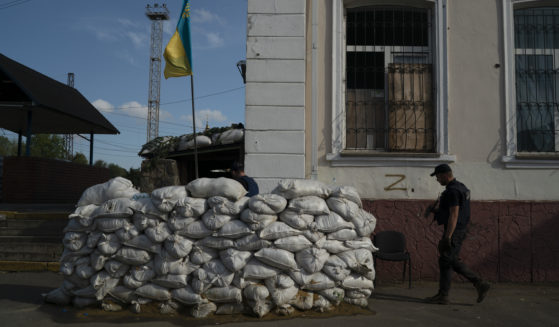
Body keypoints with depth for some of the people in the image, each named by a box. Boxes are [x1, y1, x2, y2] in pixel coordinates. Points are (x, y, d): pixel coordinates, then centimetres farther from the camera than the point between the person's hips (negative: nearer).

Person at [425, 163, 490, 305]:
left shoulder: (453, 191, -18)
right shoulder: (460, 187, 14)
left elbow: (453, 215, -23)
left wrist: (447, 237, -24)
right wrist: (437, 211, 13)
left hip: (453, 231, -10)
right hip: (460, 230, 10)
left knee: (445, 261, -2)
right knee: (453, 261, 16)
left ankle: (442, 296, 7)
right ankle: (480, 284, 15)